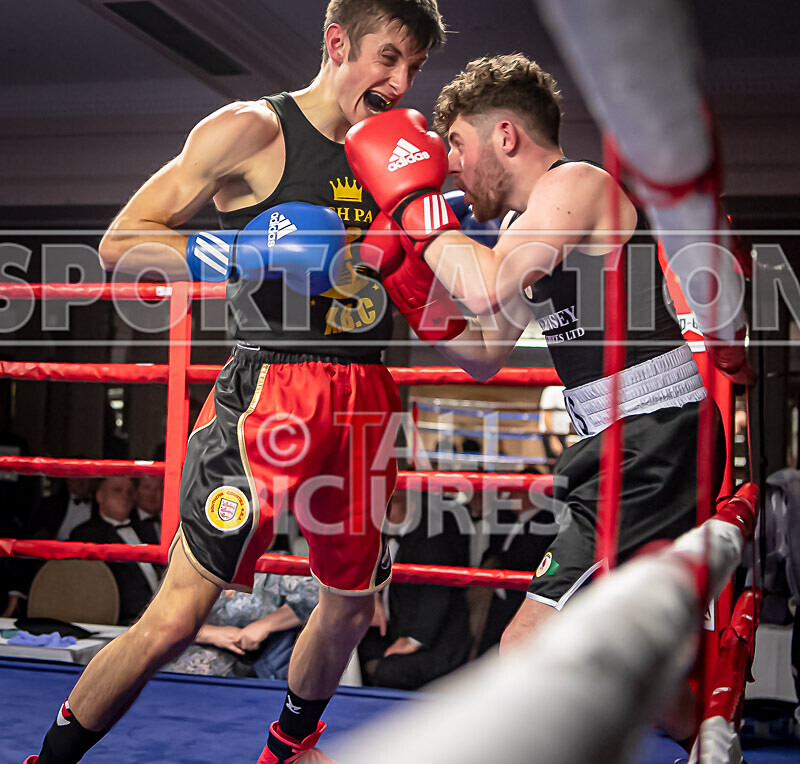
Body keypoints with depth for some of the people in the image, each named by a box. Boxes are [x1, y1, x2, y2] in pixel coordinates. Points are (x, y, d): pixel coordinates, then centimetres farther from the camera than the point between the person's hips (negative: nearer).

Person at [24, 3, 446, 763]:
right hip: (269, 390, -6)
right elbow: (119, 242, -7)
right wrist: (247, 252, -20)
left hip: (365, 399, 7)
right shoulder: (252, 130, -5)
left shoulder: (391, 152, 14)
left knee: (351, 603, 19)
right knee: (176, 617, -9)